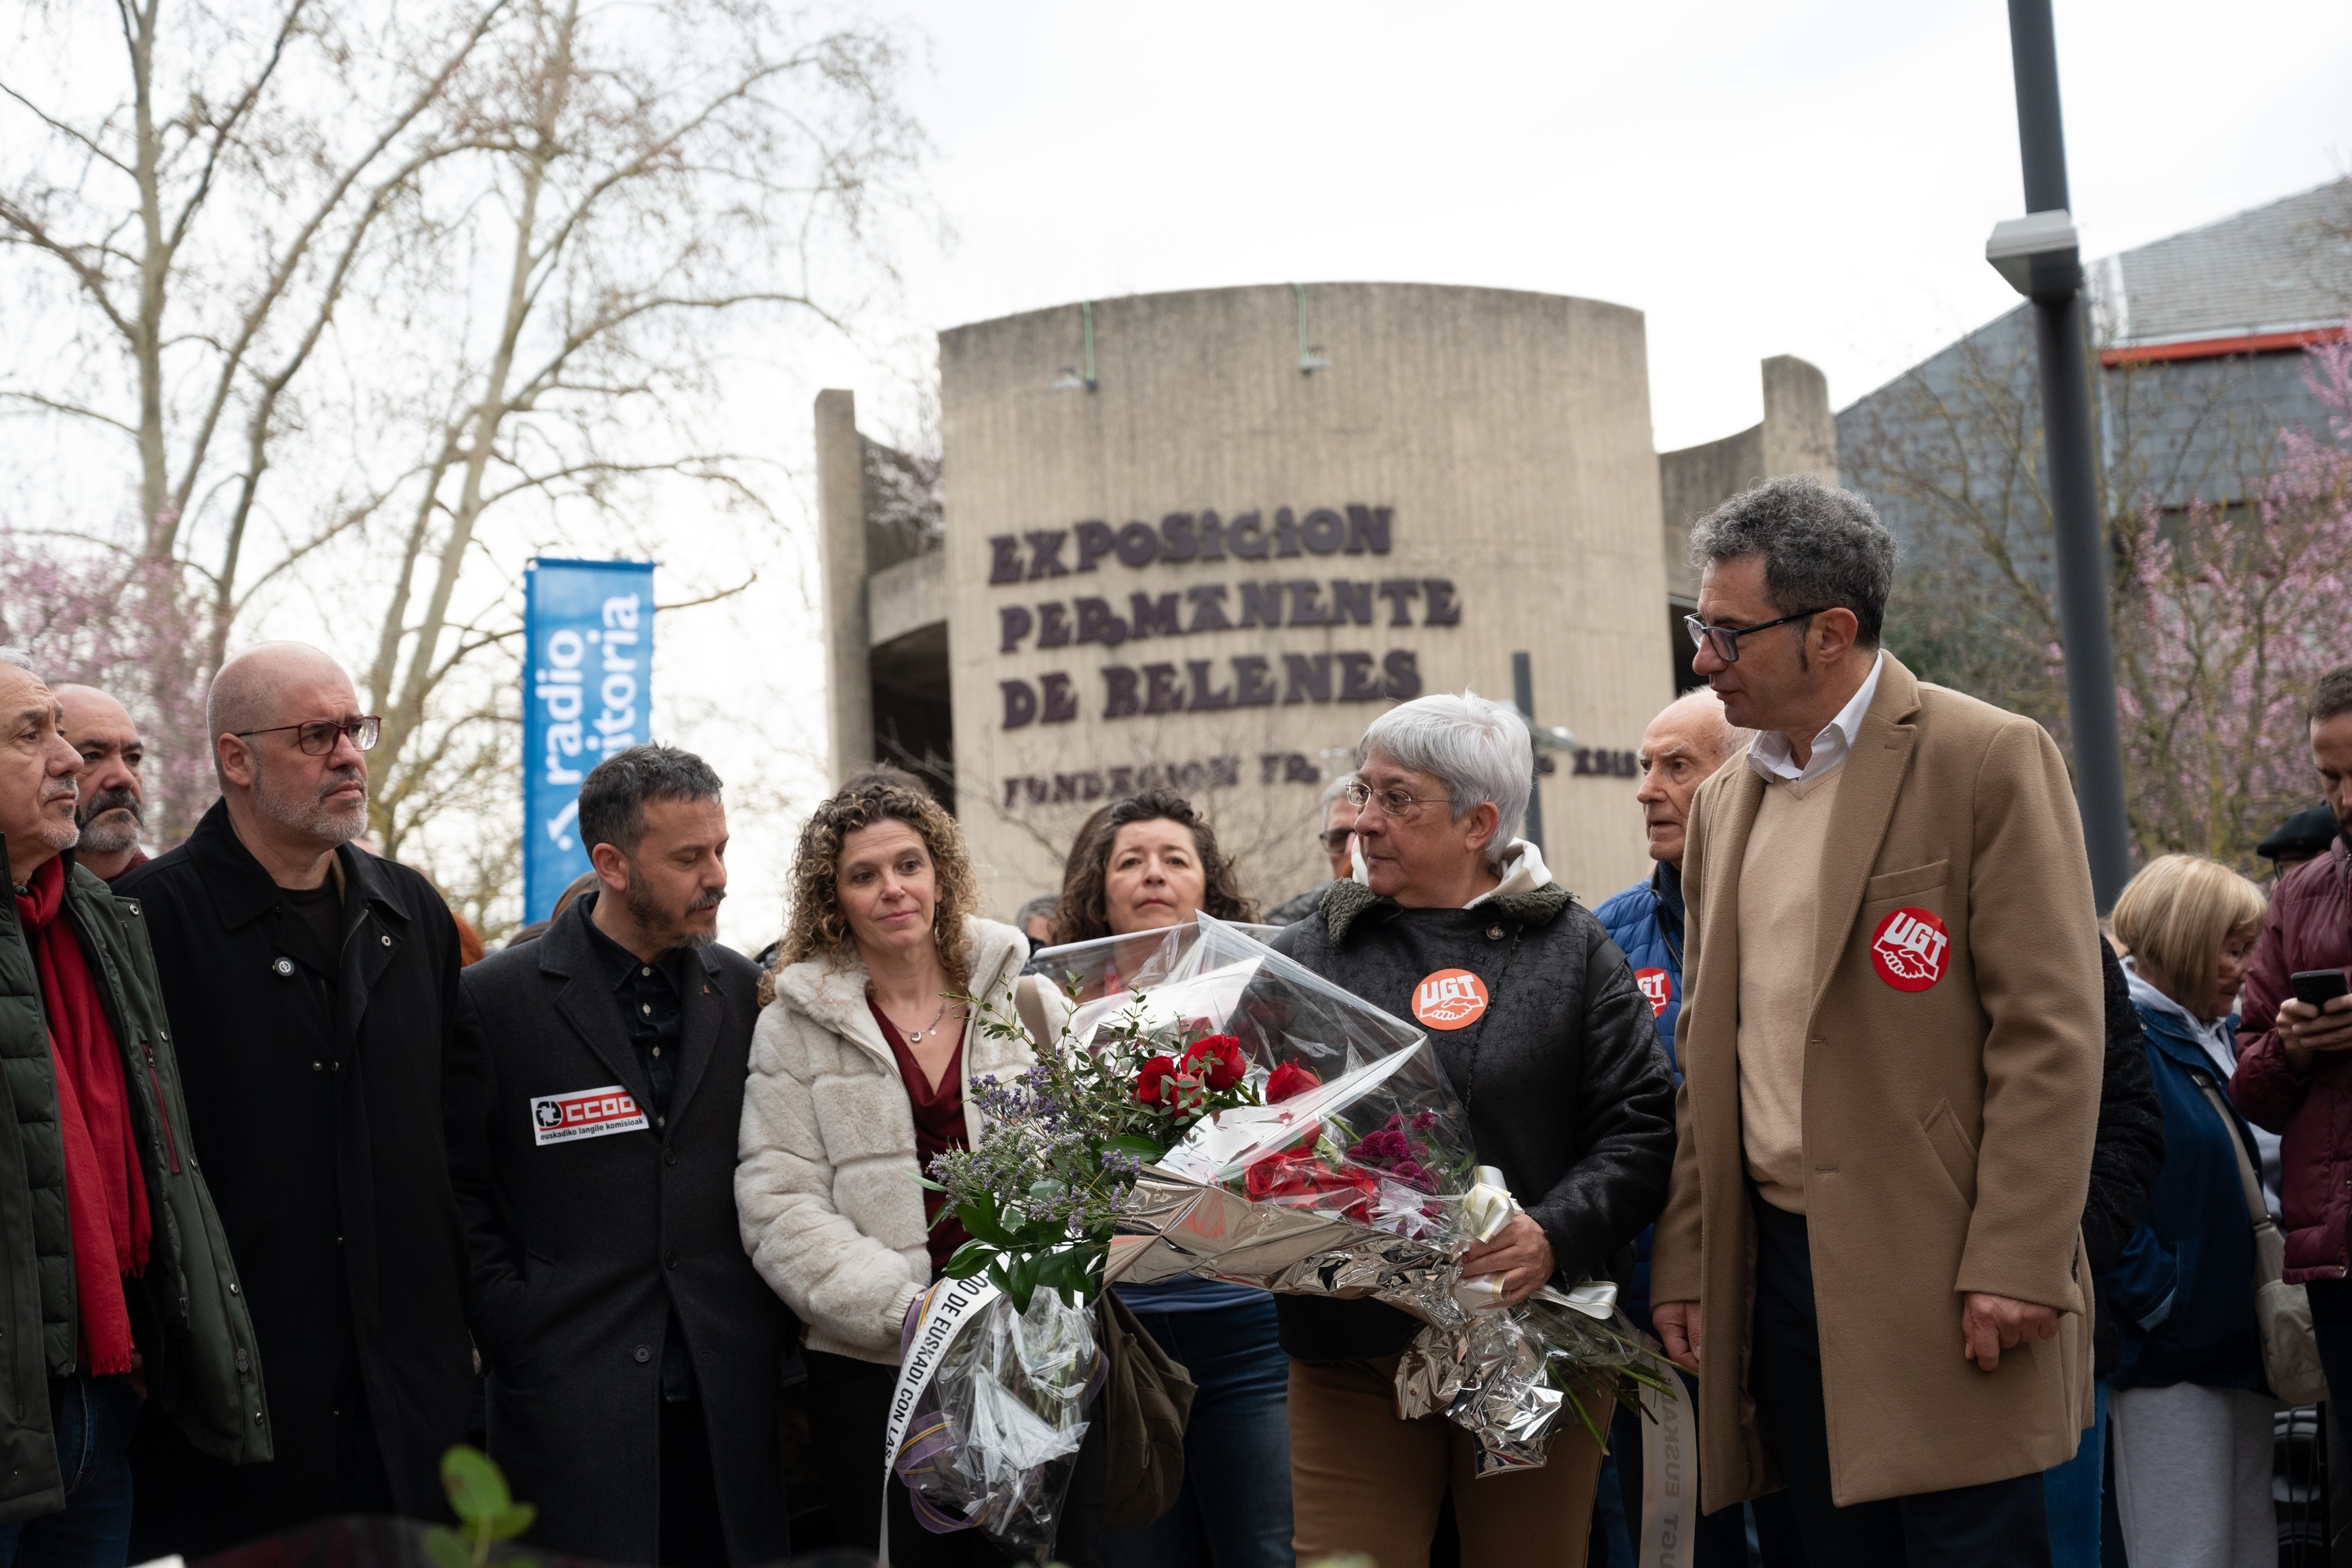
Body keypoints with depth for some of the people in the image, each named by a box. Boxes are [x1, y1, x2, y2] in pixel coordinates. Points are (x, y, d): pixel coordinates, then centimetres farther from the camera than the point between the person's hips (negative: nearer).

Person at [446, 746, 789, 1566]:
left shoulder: (737, 987, 10)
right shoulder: (494, 999, -2)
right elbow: (459, 1192, 1)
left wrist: (771, 1334, 7)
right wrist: (513, 1329, -5)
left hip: (729, 1389, 4)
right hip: (571, 1394, -3)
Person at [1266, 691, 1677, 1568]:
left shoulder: (1573, 952, 8)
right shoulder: (1304, 959, 10)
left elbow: (1642, 1127, 0)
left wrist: (1553, 1237, -15)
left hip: (1533, 1341, 0)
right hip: (1353, 1351, 0)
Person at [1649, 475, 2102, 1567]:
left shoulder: (1988, 760, -5)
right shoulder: (1724, 803, 16)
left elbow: (2048, 1033, -11)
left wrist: (2017, 1264, -16)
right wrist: (1680, 1262, 12)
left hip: (1939, 1273, -6)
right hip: (1776, 1264, 6)